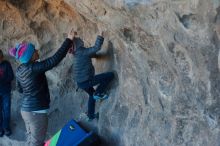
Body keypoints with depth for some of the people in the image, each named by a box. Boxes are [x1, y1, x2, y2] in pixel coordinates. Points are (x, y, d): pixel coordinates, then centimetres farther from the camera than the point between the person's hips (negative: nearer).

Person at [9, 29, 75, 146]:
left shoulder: (19, 70, 2)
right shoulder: (33, 68, -23)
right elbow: (55, 59, -25)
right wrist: (69, 40, -20)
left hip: (25, 109, 8)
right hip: (36, 112, -8)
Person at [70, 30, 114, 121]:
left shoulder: (77, 53, 11)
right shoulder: (82, 52, -16)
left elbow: (92, 53, 21)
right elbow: (96, 48, -24)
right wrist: (100, 37, -14)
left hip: (80, 82, 9)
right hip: (86, 80, -9)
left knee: (92, 95, 33)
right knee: (110, 75, -5)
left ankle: (91, 116, 40)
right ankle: (99, 93, 2)